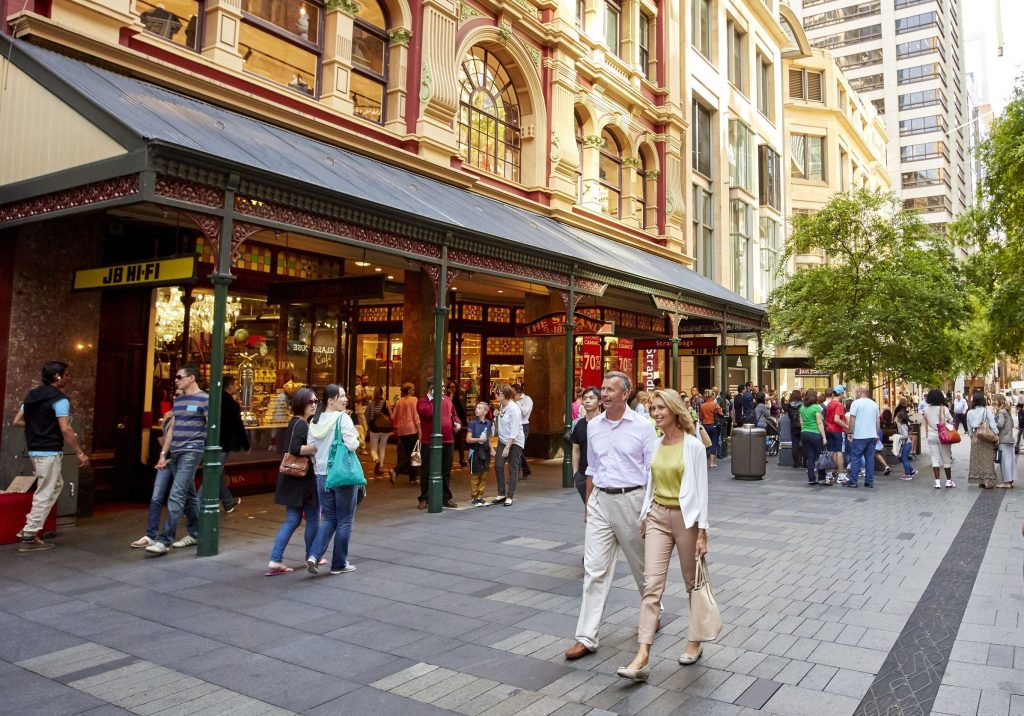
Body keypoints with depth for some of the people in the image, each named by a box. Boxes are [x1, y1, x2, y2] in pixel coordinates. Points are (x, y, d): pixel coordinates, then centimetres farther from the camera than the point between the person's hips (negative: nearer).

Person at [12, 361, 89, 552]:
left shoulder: (32, 395, 12)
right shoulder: (59, 399, -15)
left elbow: (17, 421, 15)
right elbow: (66, 430, -21)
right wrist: (80, 453, -15)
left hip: (34, 450, 9)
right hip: (49, 452, -9)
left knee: (57, 484, 21)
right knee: (45, 494, -2)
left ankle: (30, 526, 19)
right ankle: (29, 537, 1)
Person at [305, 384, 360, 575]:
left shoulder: (315, 421, 6)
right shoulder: (343, 418, -14)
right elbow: (351, 445, -20)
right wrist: (356, 437, 1)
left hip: (322, 475, 6)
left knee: (328, 519, 17)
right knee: (344, 520, 8)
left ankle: (313, 555, 1)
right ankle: (339, 564, 16)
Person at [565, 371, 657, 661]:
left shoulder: (642, 426, -7)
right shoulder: (593, 426, 6)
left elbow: (653, 471, -5)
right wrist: (588, 504, 16)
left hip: (631, 499, -3)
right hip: (600, 501, 3)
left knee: (642, 565, 15)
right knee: (594, 569, -1)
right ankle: (586, 637, 3)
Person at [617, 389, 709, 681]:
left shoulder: (693, 445, -9)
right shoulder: (655, 445, 6)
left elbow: (701, 489, -10)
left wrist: (702, 531, -12)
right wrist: (645, 517, 14)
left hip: (685, 518, -4)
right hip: (657, 516, 4)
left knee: (693, 583, 13)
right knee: (651, 583, -5)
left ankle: (695, 641, 34)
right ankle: (642, 657, -9)